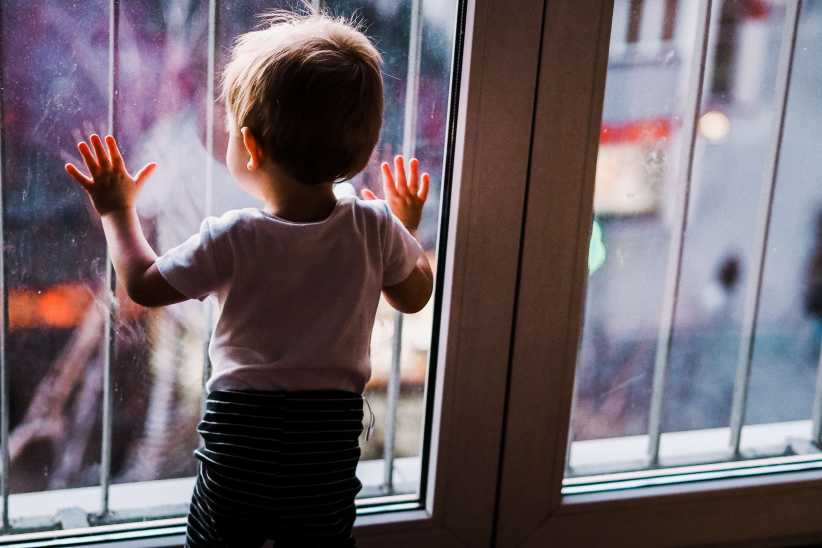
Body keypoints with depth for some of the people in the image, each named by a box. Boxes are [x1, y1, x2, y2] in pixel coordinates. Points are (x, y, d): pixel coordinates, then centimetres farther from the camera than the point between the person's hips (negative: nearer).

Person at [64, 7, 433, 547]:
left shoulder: (233, 237, -17)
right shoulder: (376, 228, -11)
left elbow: (144, 285, -4)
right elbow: (415, 296, 7)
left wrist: (119, 211, 10)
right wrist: (408, 228, 23)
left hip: (239, 436, -2)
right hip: (330, 437, 2)